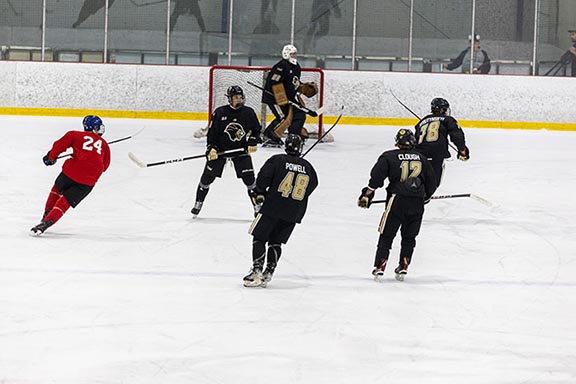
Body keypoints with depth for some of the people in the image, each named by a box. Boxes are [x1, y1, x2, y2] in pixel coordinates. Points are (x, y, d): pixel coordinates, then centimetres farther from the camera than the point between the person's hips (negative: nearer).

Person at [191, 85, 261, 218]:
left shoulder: (248, 112, -5)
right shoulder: (219, 113, -12)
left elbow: (256, 129, 10)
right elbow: (212, 131, -8)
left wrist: (253, 142, -5)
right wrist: (211, 148, -18)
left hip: (241, 149, 1)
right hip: (220, 150, -1)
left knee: (249, 177, -7)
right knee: (208, 176, 2)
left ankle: (257, 205, 5)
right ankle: (198, 203, 18)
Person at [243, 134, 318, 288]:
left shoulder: (277, 160, -5)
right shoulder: (308, 167, 5)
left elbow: (263, 177, -11)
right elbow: (311, 186, 14)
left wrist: (260, 193, 5)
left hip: (273, 207, -4)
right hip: (293, 214, 4)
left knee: (259, 237, 5)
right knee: (276, 242, 14)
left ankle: (257, 270, -8)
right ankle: (268, 273, 7)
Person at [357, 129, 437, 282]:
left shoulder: (389, 157, 4)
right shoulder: (421, 158, 14)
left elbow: (376, 177, -7)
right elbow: (431, 183, 17)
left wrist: (367, 194, -1)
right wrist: (424, 196, 33)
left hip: (397, 201, -3)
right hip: (417, 203, 3)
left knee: (386, 235, 5)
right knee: (409, 237, 17)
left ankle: (379, 267, -3)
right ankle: (403, 267, 13)